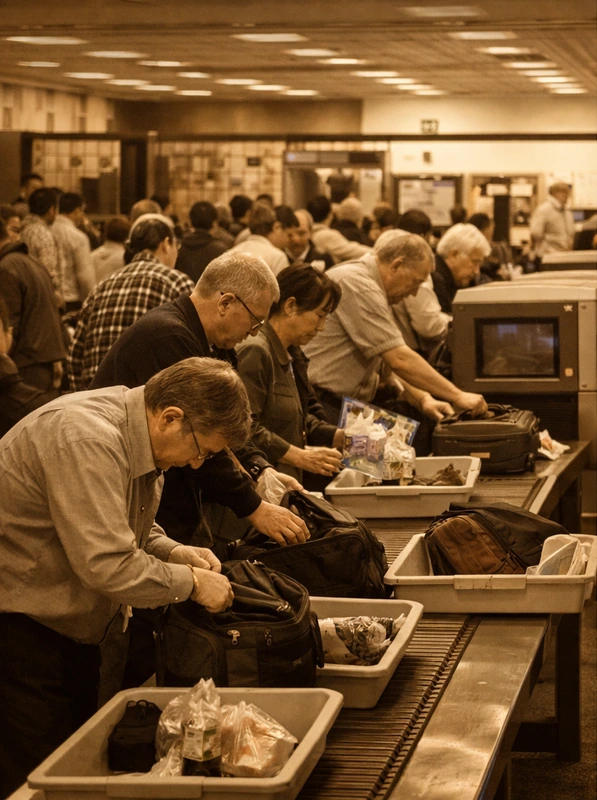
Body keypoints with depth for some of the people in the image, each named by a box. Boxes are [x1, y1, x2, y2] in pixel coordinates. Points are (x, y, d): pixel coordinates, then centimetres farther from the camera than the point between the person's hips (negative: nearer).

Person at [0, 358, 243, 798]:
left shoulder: (141, 432, 2)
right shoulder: (86, 439, -29)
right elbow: (105, 564, -33)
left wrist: (172, 551, -1)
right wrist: (190, 582, -20)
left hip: (71, 625, 10)